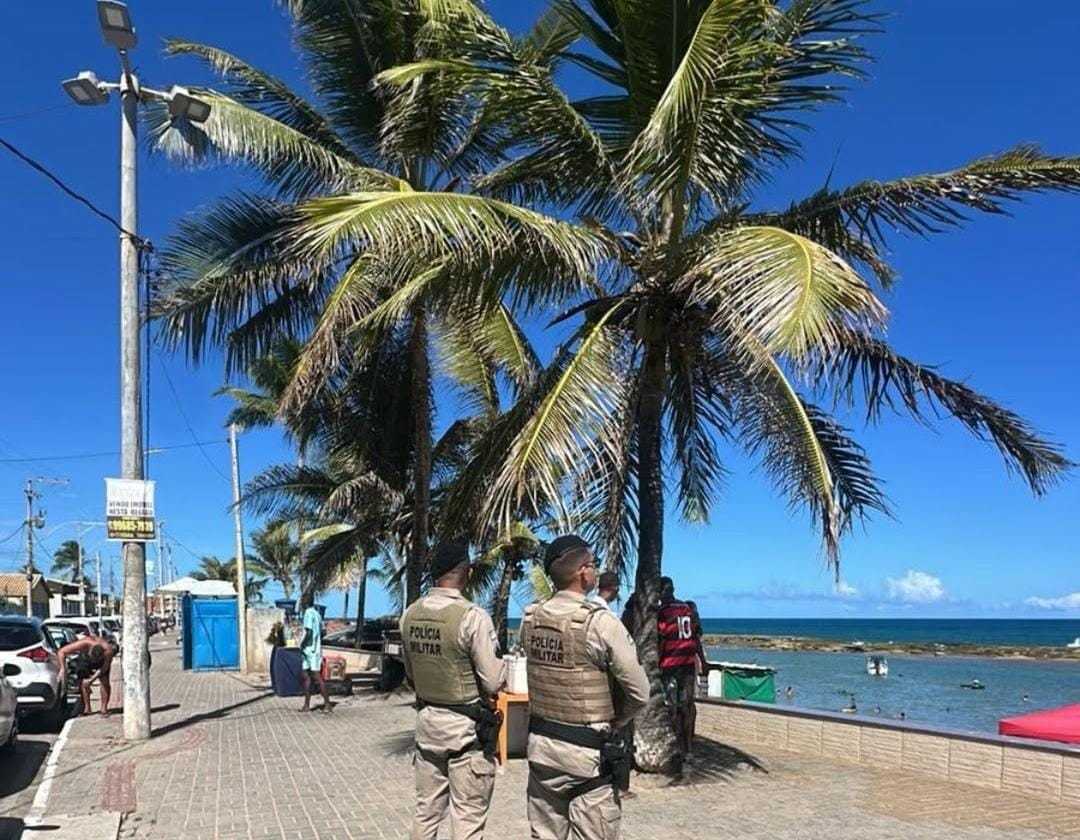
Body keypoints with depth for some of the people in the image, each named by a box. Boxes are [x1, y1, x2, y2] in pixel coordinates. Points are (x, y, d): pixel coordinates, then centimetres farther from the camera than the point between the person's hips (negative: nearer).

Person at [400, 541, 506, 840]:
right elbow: (494, 682, -17)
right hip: (467, 728, -6)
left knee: (426, 812, 17)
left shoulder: (410, 614, 1)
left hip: (426, 721, 6)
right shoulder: (472, 617, -19)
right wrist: (501, 662, 3)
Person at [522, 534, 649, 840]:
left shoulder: (530, 619, -2)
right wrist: (615, 722, 4)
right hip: (589, 751, -5)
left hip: (540, 743, 6)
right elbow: (639, 693, -13)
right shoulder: (601, 622, -18)